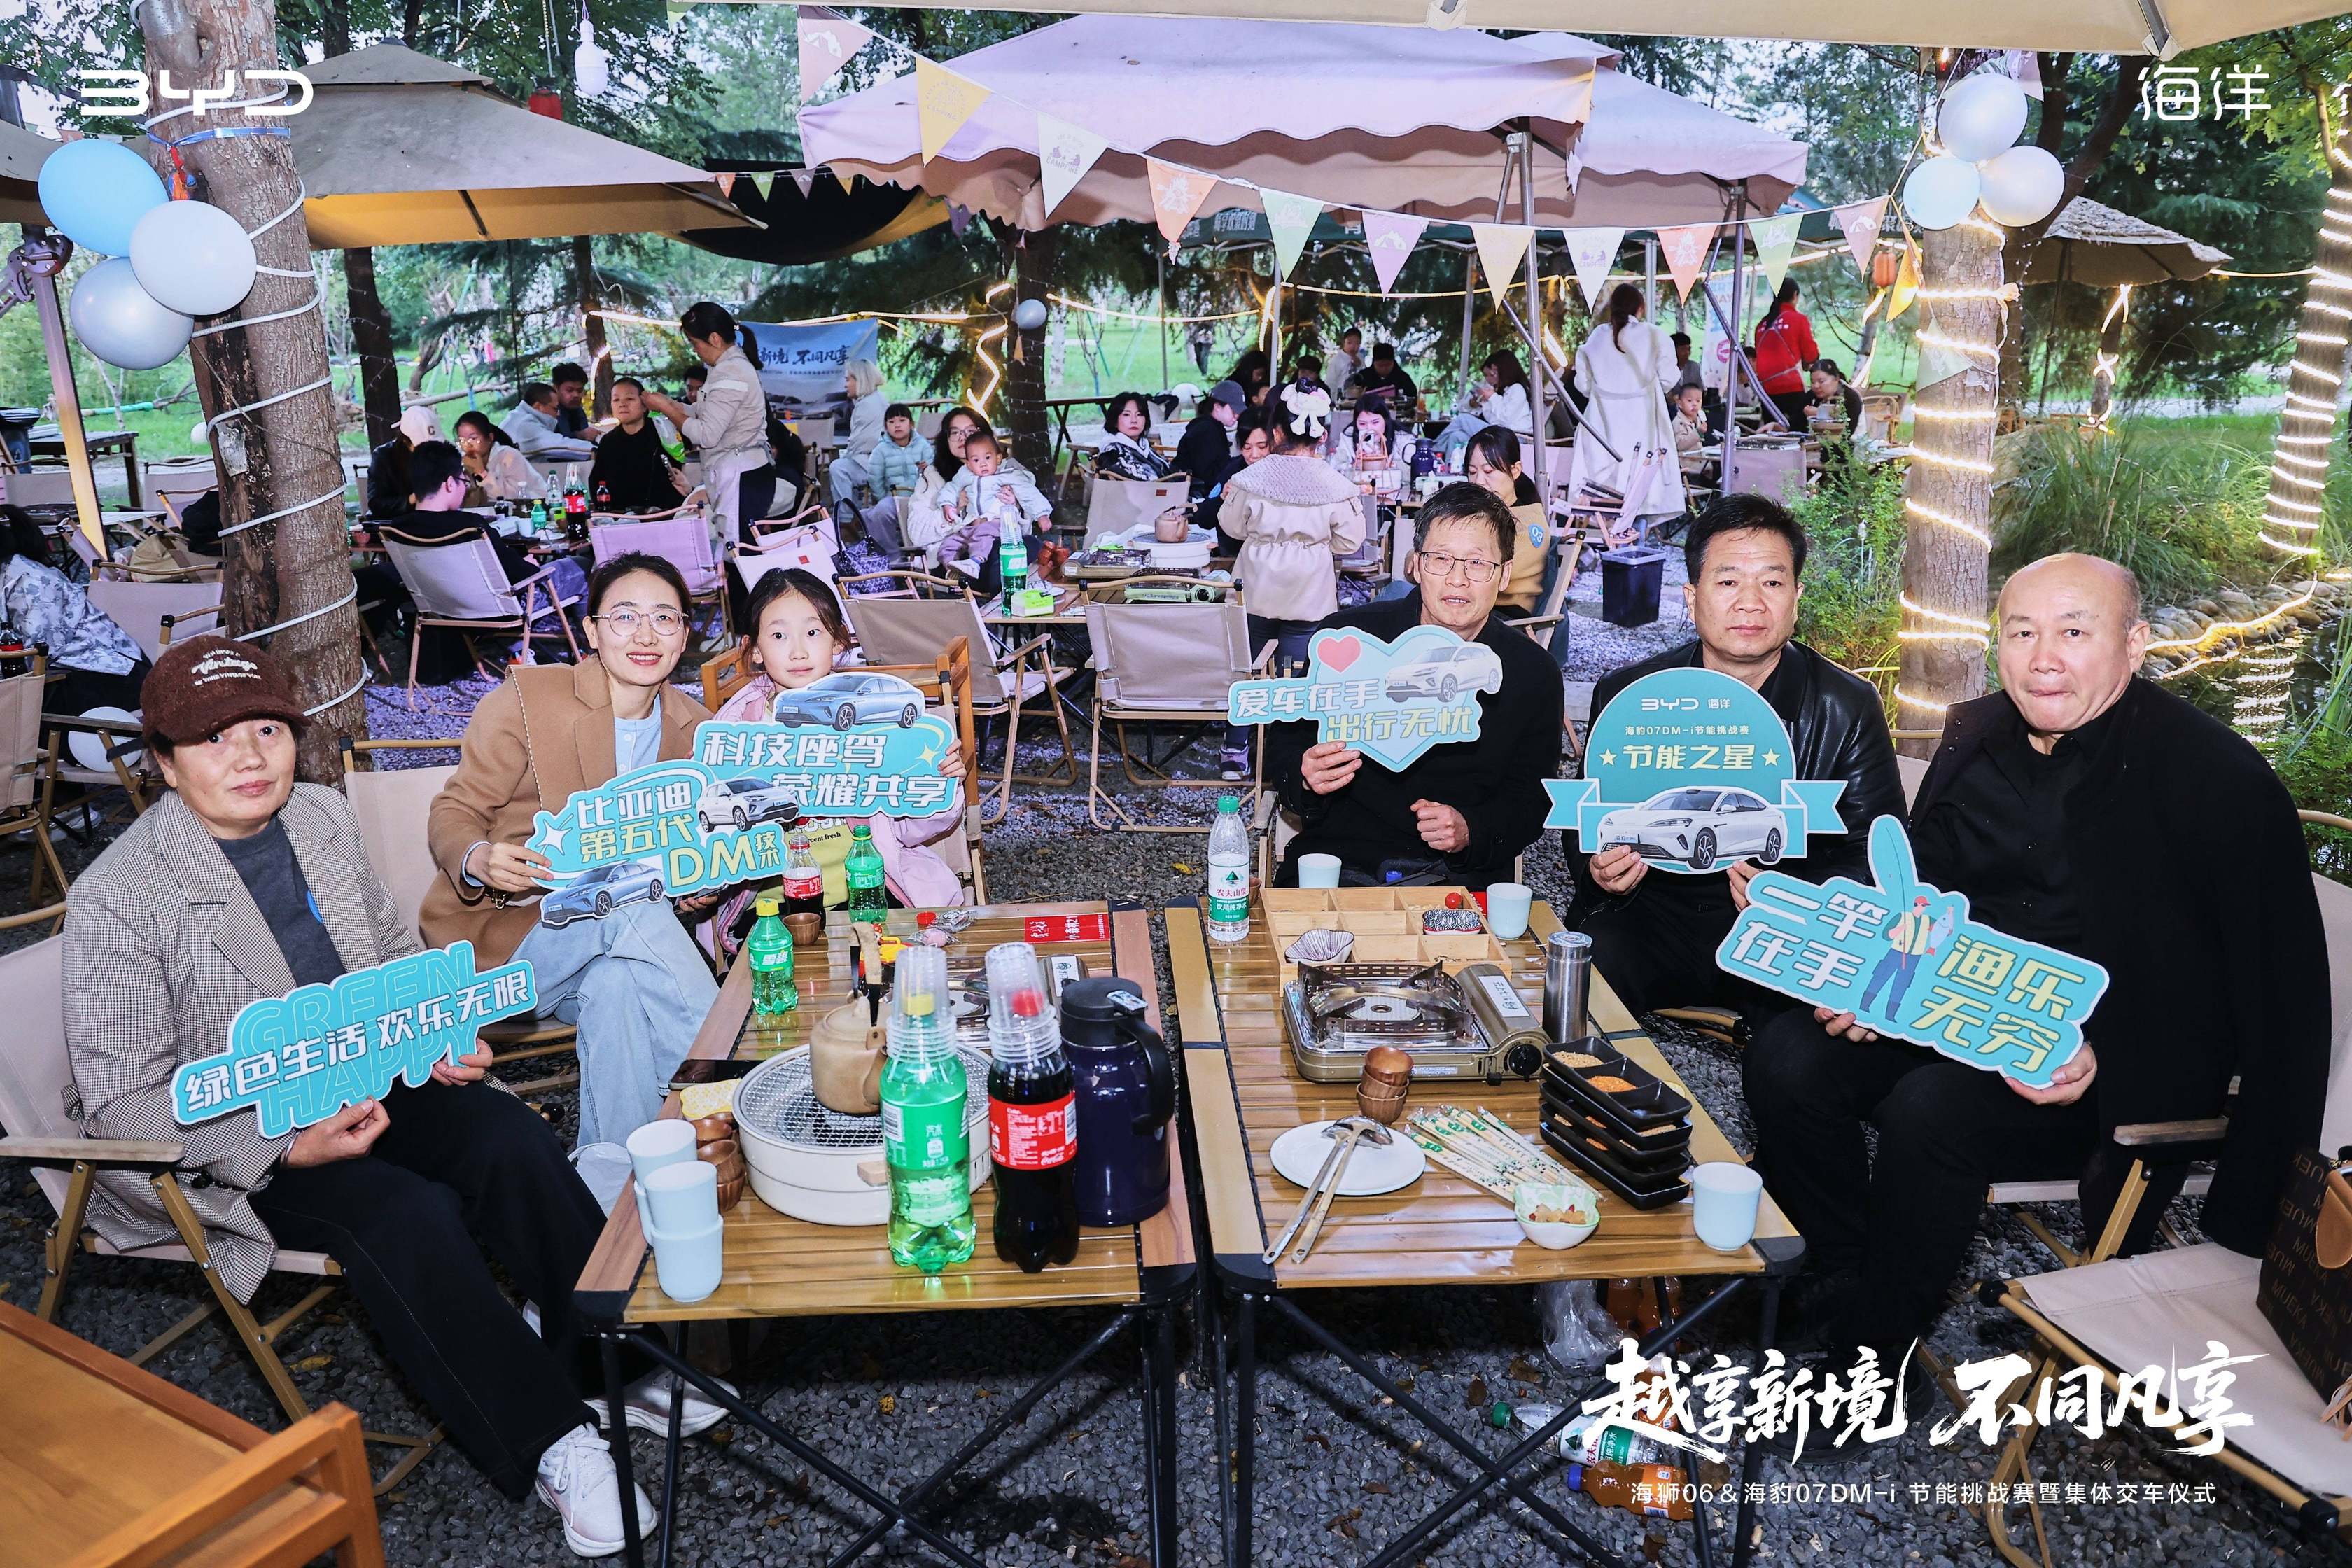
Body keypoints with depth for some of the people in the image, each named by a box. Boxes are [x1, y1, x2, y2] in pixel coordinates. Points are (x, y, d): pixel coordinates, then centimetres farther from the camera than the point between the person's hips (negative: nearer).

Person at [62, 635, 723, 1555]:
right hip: (235, 1142, -5)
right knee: (406, 1213, -29)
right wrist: (288, 1145, -26)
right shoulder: (116, 899, -16)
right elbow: (122, 1103, -15)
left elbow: (395, 951, 17)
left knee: (514, 1143, -22)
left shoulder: (324, 818, 2)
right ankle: (550, 1443, -17)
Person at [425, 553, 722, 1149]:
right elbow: (453, 814, -5)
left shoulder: (696, 728, 8)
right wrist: (481, 862, -29)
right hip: (507, 932, -3)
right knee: (631, 911, -34)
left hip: (611, 942, 4)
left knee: (616, 986, -34)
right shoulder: (527, 696, -7)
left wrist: (699, 886, -9)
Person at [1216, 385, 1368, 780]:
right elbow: (1349, 541, -5)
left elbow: (1232, 526, 2)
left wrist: (1230, 498, 21)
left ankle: (1235, 752, 19)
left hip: (1256, 588, 1)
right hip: (1309, 594, -1)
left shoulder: (1250, 479, -12)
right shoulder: (1337, 487, -14)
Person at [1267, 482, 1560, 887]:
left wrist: (1472, 831, -11)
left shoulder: (1534, 673, 4)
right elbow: (1284, 744, 7)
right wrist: (1306, 779, -17)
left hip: (1460, 874, 2)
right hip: (1338, 859, -2)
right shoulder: (1347, 636, 0)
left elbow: (1532, 797, 10)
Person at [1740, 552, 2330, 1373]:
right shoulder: (1976, 734, 6)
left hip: (2116, 1072, -5)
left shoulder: (2218, 777, -11)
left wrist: (2102, 1063, -20)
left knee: (1929, 1111, -31)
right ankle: (1848, 1278, 2)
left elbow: (2275, 990, -11)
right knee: (1786, 1058, -17)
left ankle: (1870, 1340, -10)